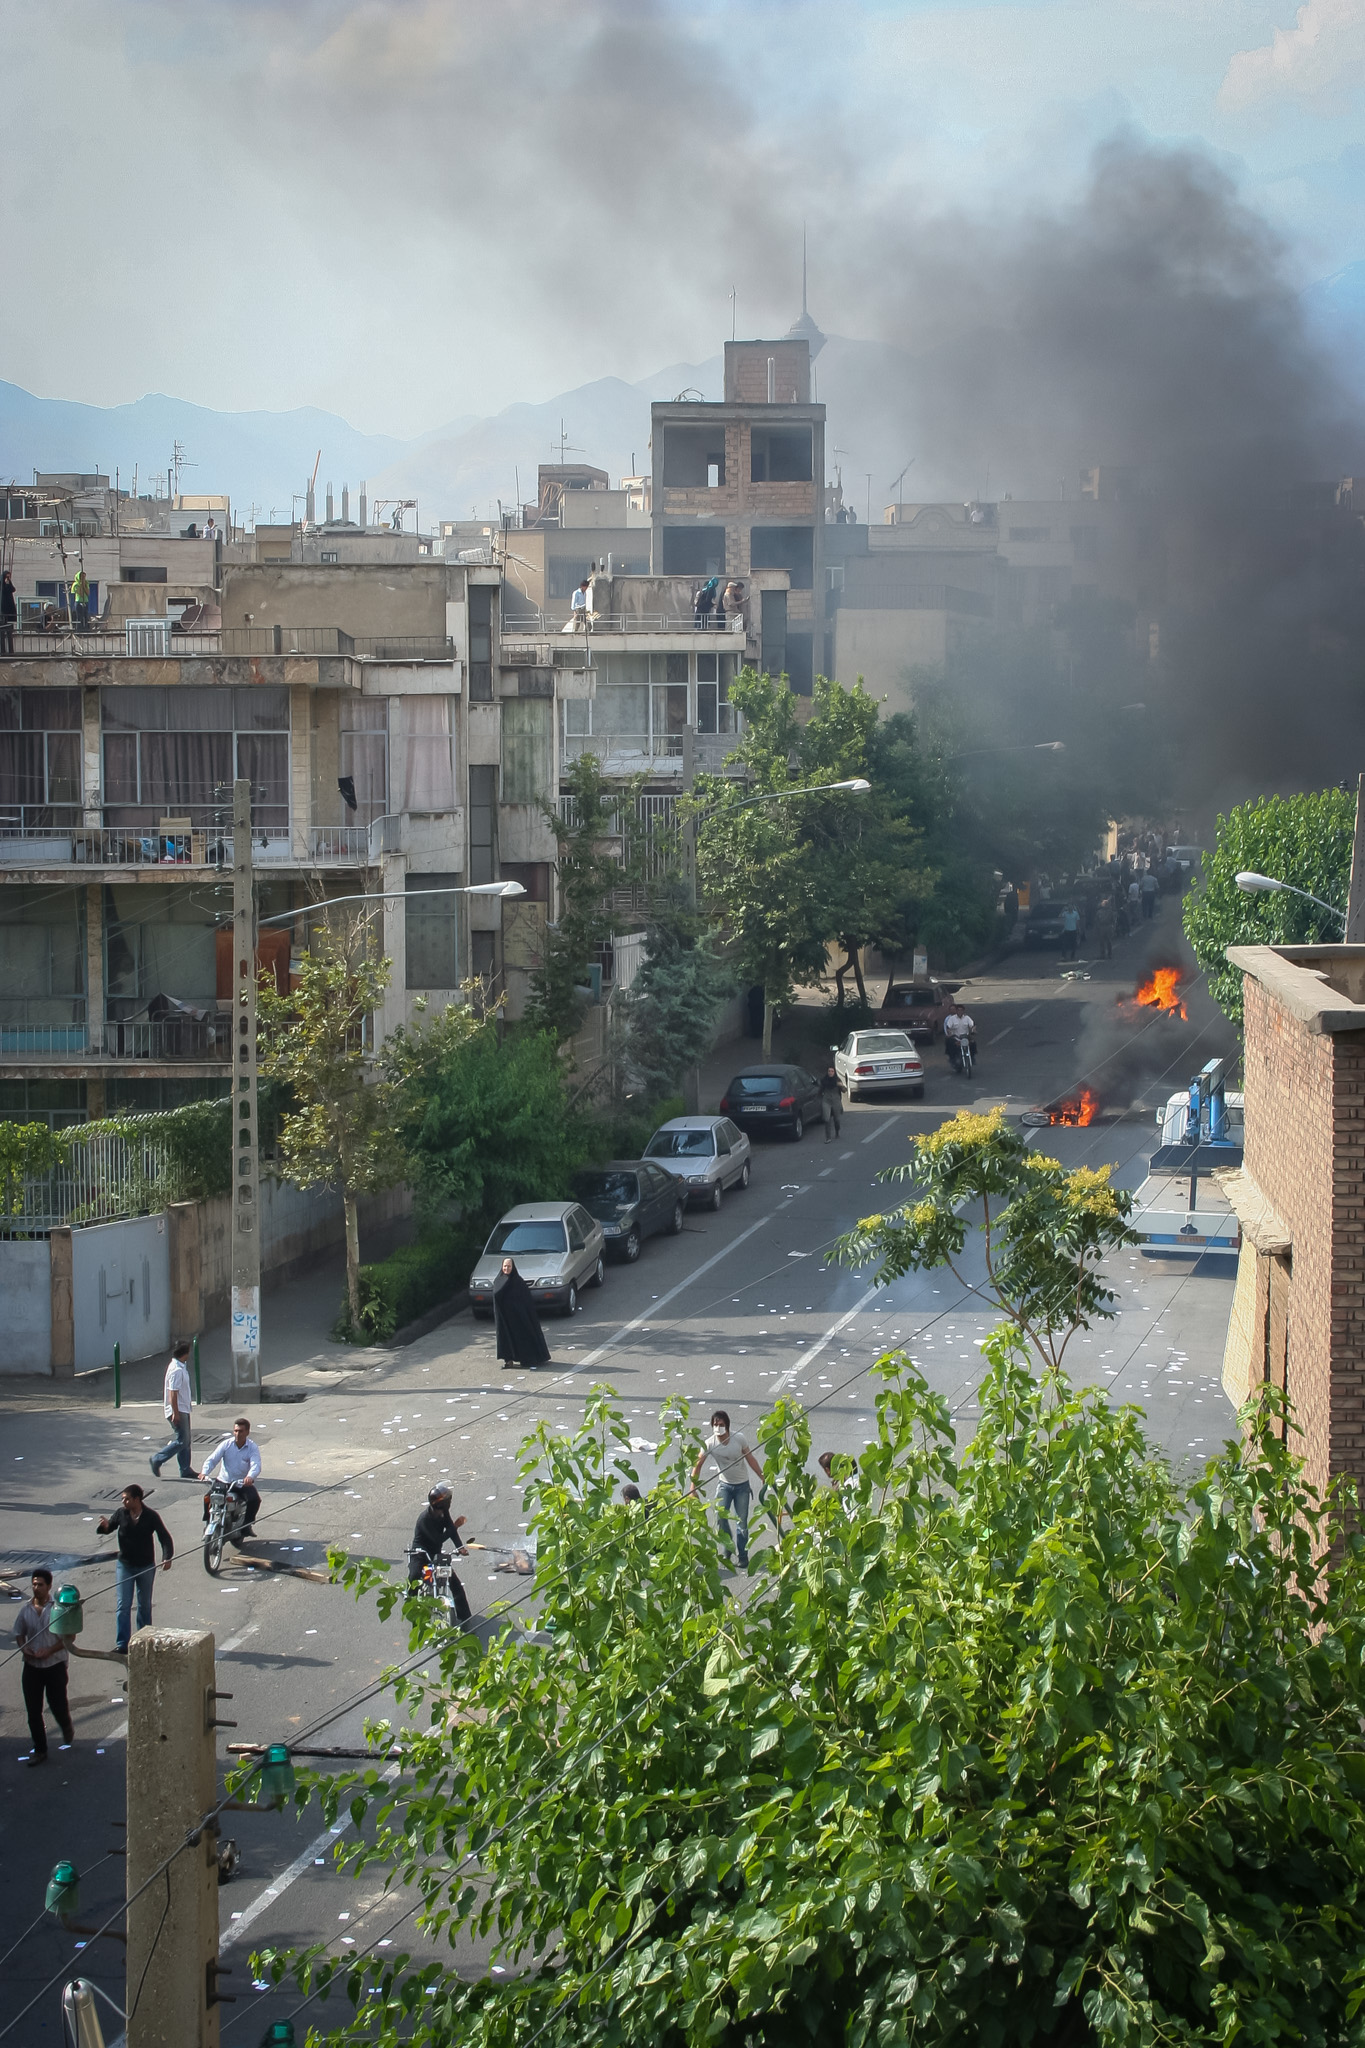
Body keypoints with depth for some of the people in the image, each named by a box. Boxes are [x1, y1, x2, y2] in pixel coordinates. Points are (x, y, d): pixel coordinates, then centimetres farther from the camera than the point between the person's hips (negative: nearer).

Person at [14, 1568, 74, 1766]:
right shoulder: (26, 1608, 1)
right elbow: (19, 1633, 12)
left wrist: (49, 1651, -19)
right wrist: (24, 1648, -9)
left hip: (55, 1664, -3)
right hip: (32, 1666, 3)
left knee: (58, 1705, 3)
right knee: (33, 1710, 3)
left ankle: (67, 1730, 37)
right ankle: (39, 1750, 16)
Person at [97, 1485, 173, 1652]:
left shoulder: (151, 1516, -10)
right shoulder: (120, 1513, -6)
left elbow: (164, 1536, -8)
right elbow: (108, 1528, 1)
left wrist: (167, 1557, -22)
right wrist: (103, 1526, -25)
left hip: (146, 1567, 0)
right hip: (125, 1566, 0)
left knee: (145, 1605, 12)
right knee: (123, 1606, -5)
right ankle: (122, 1644, -4)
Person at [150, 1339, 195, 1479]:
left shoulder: (181, 1367, 10)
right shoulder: (177, 1370, -22)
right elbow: (172, 1393, -24)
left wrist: (188, 1402, 28)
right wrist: (176, 1413, -25)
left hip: (183, 1409, 10)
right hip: (178, 1411, -10)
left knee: (185, 1441, 12)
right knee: (181, 1441, -8)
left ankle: (186, 1470, 16)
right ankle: (157, 1460, 0)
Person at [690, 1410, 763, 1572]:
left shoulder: (739, 1440, -14)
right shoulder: (709, 1443, -14)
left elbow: (751, 1460, -1)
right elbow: (698, 1465, -9)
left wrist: (763, 1477, 1)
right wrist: (693, 1488, -12)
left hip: (742, 1486, 0)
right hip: (725, 1485, 1)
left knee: (742, 1522, 2)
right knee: (720, 1516, -15)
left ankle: (743, 1557, 13)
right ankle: (727, 1548, 6)